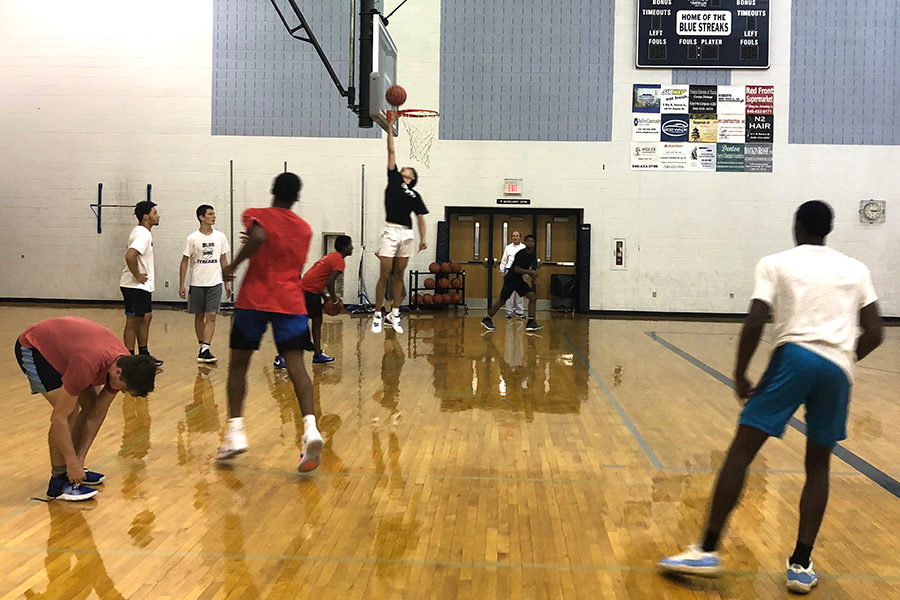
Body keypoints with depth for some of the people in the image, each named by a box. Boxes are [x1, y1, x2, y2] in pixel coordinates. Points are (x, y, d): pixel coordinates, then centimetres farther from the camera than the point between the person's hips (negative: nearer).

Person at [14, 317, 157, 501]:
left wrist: (79, 460, -8)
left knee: (91, 405, 3)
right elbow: (59, 418, -32)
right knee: (70, 410, -19)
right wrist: (73, 463, -25)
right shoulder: (88, 366, -40)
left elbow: (98, 414, -7)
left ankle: (71, 471, 15)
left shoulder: (126, 364, -16)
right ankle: (59, 481, -9)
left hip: (59, 346, 8)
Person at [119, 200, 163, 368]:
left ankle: (144, 355, 26)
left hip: (143, 286, 10)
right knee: (133, 322, -4)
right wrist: (137, 276, -22)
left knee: (146, 317, 17)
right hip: (135, 286, -10)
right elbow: (130, 256, -33)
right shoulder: (143, 235, -19)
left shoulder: (141, 232, 14)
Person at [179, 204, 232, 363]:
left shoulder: (220, 236, 3)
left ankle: (205, 350, -13)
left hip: (215, 283, 1)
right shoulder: (193, 238, -5)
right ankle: (202, 346, 25)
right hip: (197, 283, -1)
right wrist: (181, 285, -4)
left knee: (211, 316, -9)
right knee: (199, 316, 9)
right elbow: (185, 262, 0)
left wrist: (227, 282, 10)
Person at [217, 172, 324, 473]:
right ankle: (310, 428, -26)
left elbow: (259, 237, -21)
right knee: (296, 366, -6)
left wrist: (233, 265, -9)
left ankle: (235, 433, 6)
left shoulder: (257, 216, 3)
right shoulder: (305, 228, 16)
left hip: (254, 299, -2)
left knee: (238, 363, 11)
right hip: (291, 302, 2)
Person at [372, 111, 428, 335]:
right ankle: (377, 315, 0)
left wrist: (422, 239, -1)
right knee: (384, 275, -4)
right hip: (391, 231, -2)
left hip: (407, 233, 2)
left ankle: (394, 315, 13)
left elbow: (421, 217, 10)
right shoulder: (394, 178, 12)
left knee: (399, 275, 7)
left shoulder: (414, 195, 13)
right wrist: (390, 126, 10)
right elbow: (391, 151, 11)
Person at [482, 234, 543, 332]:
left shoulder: (532, 254, 5)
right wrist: (530, 271, -31)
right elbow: (517, 269, -26)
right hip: (511, 279, -7)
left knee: (533, 298, -7)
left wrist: (534, 277, 3)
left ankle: (531, 323, -8)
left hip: (519, 280, 7)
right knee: (502, 300, -1)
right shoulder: (521, 254, -20)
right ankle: (487, 319, 16)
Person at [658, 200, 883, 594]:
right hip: (838, 370, 4)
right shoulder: (856, 270, 20)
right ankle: (801, 565, 9)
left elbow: (755, 323, -3)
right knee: (818, 464, 17)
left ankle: (707, 551, -5)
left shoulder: (776, 263, 10)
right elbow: (873, 334, 13)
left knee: (741, 450, -1)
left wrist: (740, 376, 6)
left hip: (795, 356, -3)